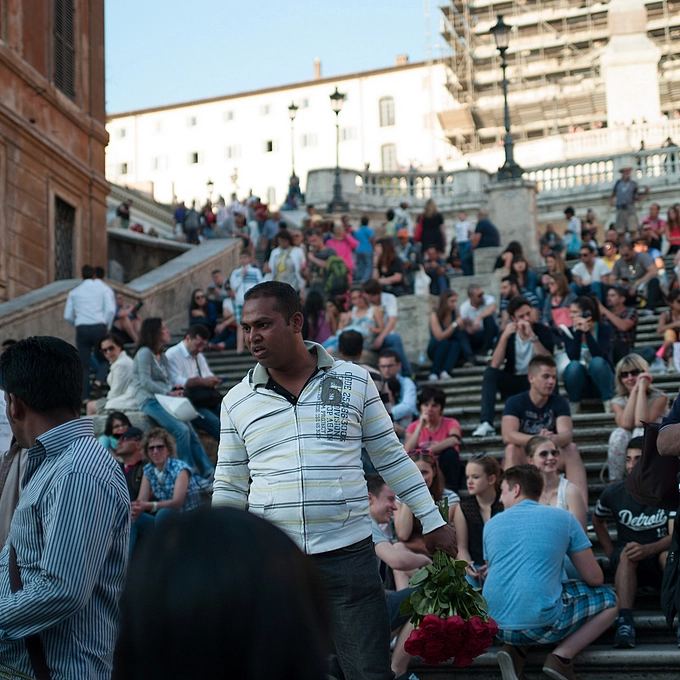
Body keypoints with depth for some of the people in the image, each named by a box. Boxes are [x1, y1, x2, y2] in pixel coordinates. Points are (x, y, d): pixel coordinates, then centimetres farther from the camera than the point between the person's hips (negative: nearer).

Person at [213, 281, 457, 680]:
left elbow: (392, 458, 9)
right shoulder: (237, 402, 5)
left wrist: (433, 521, 8)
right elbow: (229, 489, 10)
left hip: (349, 553, -1)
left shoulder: (354, 381, 2)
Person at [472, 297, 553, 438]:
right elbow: (495, 365, -14)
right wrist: (504, 337, -23)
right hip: (513, 381, 2)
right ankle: (486, 424, -34)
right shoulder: (508, 334, -1)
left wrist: (532, 336, -30)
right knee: (489, 372, -25)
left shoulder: (543, 331, -6)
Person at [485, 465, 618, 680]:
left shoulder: (492, 524, 12)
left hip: (495, 625, 4)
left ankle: (516, 649, 8)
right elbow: (595, 579, 7)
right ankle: (562, 656, 0)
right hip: (540, 624, -4)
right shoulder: (563, 519, 4)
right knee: (609, 601, 17)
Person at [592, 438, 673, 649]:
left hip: (660, 561, -1)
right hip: (628, 564, 1)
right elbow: (597, 521, 17)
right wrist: (611, 553, 4)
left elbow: (674, 536, -19)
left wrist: (647, 549, -38)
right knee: (626, 554, -34)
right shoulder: (613, 493, -3)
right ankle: (625, 621, -47)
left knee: (669, 554, -36)